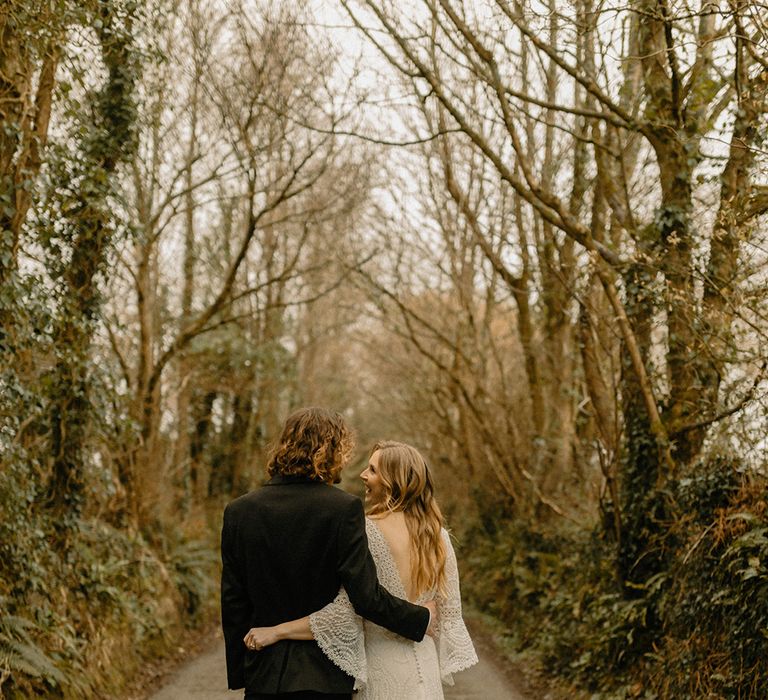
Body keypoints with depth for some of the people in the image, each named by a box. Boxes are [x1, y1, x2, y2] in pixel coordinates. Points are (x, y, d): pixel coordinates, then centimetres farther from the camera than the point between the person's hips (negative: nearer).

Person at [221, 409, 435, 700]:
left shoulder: (238, 511, 0)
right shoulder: (344, 507, -12)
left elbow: (232, 603, 3)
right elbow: (366, 596, -15)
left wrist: (239, 675, 12)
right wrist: (422, 619, 1)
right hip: (326, 676, -3)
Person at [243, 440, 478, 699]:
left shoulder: (368, 531, -16)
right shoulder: (438, 536, 1)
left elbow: (344, 613, -19)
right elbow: (449, 612, 7)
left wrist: (277, 631, -14)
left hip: (384, 668, -5)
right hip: (426, 666, 6)